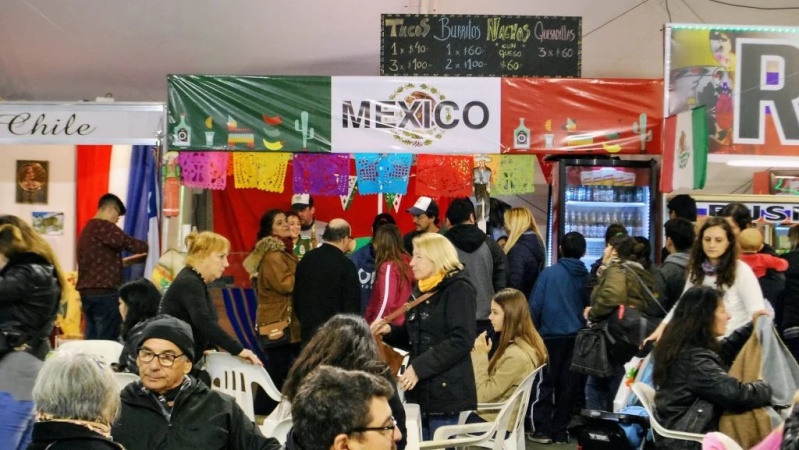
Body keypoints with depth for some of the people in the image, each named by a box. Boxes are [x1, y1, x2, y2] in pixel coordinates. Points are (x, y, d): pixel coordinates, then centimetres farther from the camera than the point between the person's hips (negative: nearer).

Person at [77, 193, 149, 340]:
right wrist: (149, 247, -1)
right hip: (103, 292, -9)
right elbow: (128, 243, -16)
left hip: (87, 291, 9)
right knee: (107, 342, -7)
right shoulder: (103, 226, -9)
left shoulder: (87, 229, 20)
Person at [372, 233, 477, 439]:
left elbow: (461, 341, -19)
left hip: (446, 390, -8)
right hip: (420, 389, 8)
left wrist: (419, 367, -21)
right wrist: (390, 331, 0)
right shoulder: (421, 290, 14)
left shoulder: (458, 289, -9)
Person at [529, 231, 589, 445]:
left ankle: (543, 429, 5)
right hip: (576, 337, 3)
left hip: (551, 335, -3)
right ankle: (560, 430, 12)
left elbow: (535, 305, -8)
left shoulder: (549, 273, -8)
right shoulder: (586, 276, 1)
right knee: (568, 385, 8)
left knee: (545, 383, 6)